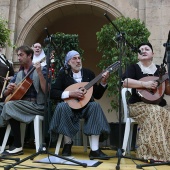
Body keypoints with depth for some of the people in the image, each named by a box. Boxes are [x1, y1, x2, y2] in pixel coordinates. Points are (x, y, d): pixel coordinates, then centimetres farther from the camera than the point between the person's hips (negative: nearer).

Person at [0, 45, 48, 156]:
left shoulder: (42, 70, 0)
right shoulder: (18, 74, 18)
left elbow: (46, 91, -14)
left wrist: (39, 73, -22)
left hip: (37, 105, -6)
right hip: (20, 103, 7)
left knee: (10, 105, -29)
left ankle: (17, 146, -22)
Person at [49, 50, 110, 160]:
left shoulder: (89, 73, 7)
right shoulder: (63, 73, 2)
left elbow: (97, 95, 6)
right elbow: (53, 93, -8)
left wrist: (103, 82, -9)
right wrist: (70, 93, -19)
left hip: (86, 106, 2)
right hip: (69, 106, -1)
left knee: (95, 106, -31)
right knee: (62, 106, -34)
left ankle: (95, 150, -31)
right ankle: (68, 144, -17)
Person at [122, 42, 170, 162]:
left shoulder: (159, 69, 17)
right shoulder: (134, 67, 6)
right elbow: (125, 82, -14)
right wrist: (144, 84, -20)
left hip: (158, 105, 4)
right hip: (139, 104, -4)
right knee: (153, 112, -35)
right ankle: (151, 153, -33)